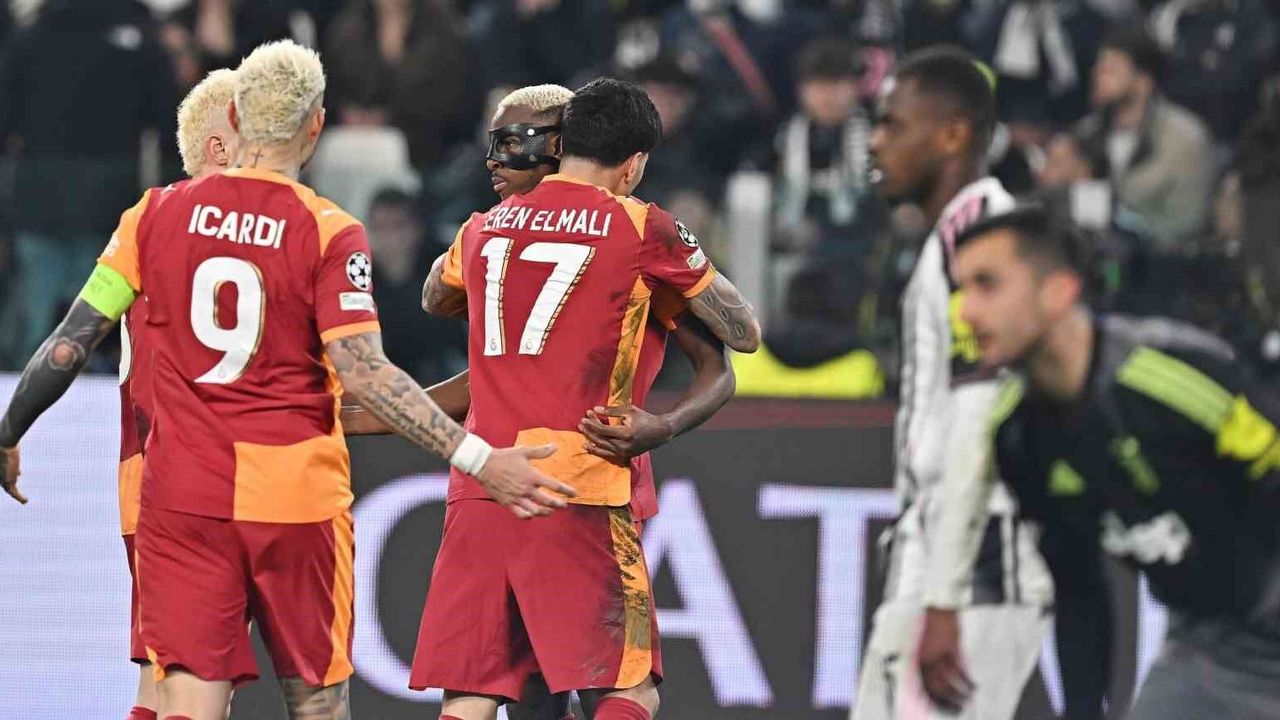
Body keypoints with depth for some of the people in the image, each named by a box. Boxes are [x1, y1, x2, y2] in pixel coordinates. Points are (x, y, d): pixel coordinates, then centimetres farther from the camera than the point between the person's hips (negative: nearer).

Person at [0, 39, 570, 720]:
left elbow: (71, 343, 2)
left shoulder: (158, 212, 1)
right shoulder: (331, 234, -7)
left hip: (181, 495, 2)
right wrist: (476, 458, -15)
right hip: (299, 493, -2)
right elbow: (362, 373, -16)